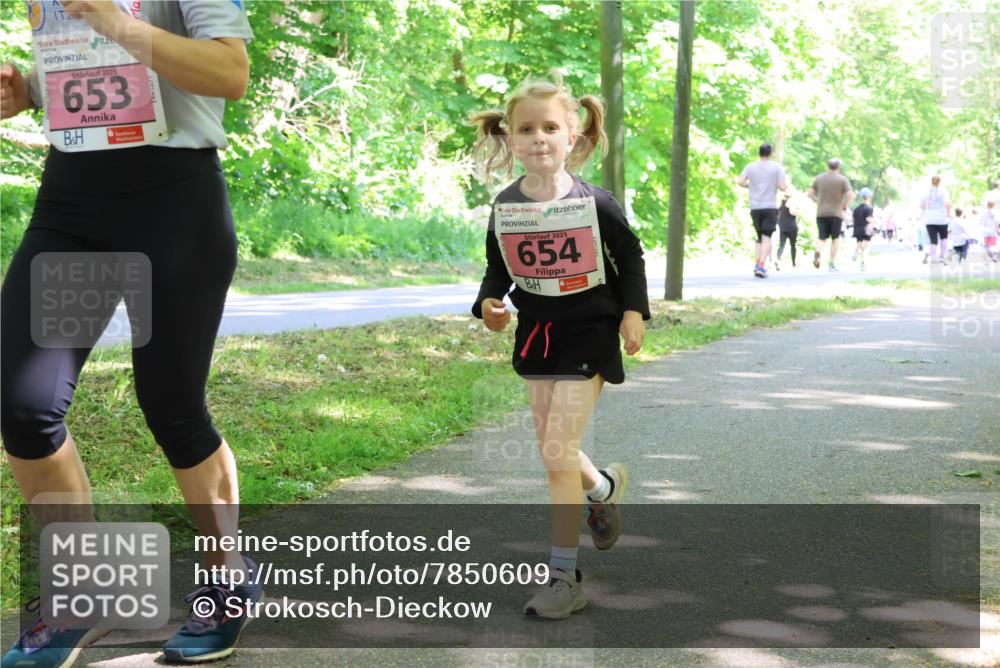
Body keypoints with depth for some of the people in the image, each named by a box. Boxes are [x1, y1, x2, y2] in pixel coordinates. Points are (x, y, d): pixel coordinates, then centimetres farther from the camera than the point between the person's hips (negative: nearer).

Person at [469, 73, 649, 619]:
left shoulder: (594, 203, -13)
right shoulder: (504, 207, -4)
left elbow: (630, 255, 2)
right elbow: (498, 267, 9)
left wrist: (633, 311, -6)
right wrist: (489, 303, -10)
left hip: (588, 332, -5)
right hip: (535, 331, 5)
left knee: (557, 451, -12)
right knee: (554, 450, 14)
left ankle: (565, 576, -2)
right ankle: (605, 487, 50)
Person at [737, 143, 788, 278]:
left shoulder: (750, 167, 4)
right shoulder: (776, 167, -2)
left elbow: (740, 181, -7)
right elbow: (783, 186, -8)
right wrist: (783, 184, 14)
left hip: (754, 207, 3)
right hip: (770, 207, -3)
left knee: (759, 237, 16)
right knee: (766, 237, -3)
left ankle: (756, 264, 6)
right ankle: (761, 266, -16)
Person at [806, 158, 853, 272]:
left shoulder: (819, 178, 7)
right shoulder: (843, 179, -2)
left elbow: (810, 194, 6)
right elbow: (850, 195, -12)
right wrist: (845, 205, 3)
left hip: (821, 213, 2)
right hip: (836, 213, -2)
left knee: (822, 238, 5)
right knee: (835, 238, 11)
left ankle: (818, 252, -27)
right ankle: (832, 263, 7)